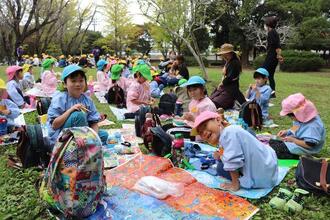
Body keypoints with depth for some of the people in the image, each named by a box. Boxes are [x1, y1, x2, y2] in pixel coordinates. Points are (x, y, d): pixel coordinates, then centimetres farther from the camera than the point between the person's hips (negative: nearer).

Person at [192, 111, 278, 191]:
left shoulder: (227, 133, -22)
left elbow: (234, 161, -26)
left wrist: (235, 184, -16)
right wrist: (220, 157, 2)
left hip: (262, 176, -9)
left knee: (221, 168, -1)